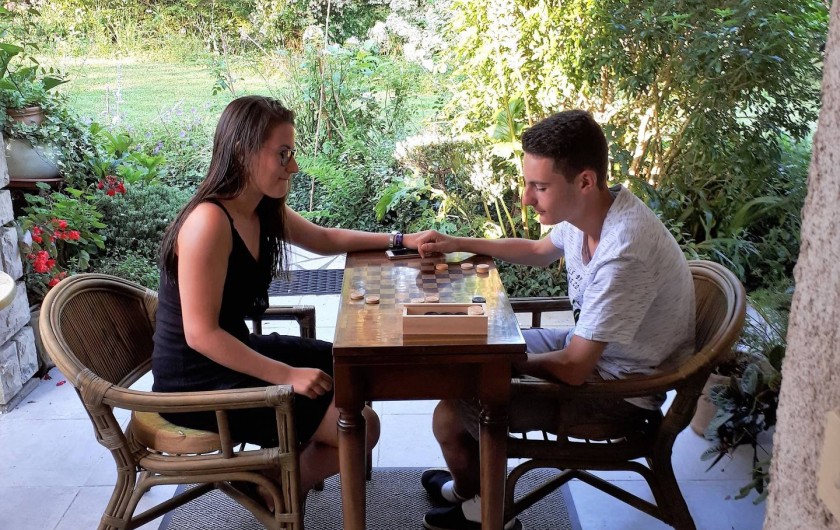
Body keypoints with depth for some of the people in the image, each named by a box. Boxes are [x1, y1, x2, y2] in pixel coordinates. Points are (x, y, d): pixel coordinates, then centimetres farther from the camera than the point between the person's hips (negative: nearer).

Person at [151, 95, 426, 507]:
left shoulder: (264, 209, 1)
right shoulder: (210, 222, -27)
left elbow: (325, 240, 18)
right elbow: (201, 334, -27)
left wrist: (400, 240, 9)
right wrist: (288, 375, -23)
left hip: (233, 351, 10)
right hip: (198, 381, -9)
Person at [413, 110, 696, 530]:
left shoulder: (623, 252, -35)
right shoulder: (587, 211, -8)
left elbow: (573, 368, -29)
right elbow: (540, 251, 16)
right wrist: (458, 244, 7)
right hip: (591, 347, 9)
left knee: (450, 415, -11)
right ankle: (471, 485, 32)